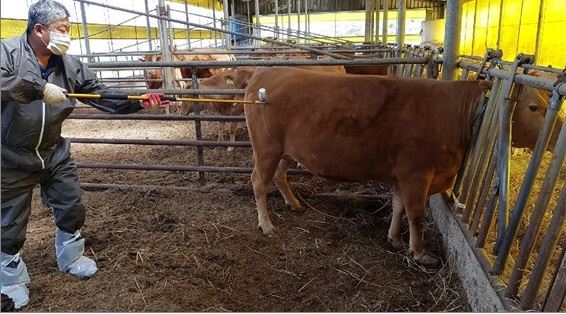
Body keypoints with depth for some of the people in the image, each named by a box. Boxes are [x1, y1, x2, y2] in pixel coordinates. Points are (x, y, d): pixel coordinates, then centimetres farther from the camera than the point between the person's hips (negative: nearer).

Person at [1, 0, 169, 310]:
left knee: (72, 209, 14)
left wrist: (139, 101, -18)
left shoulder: (70, 65, -3)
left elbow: (104, 96, -5)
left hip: (54, 154, 5)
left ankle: (71, 258, 40)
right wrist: (38, 89, -37)